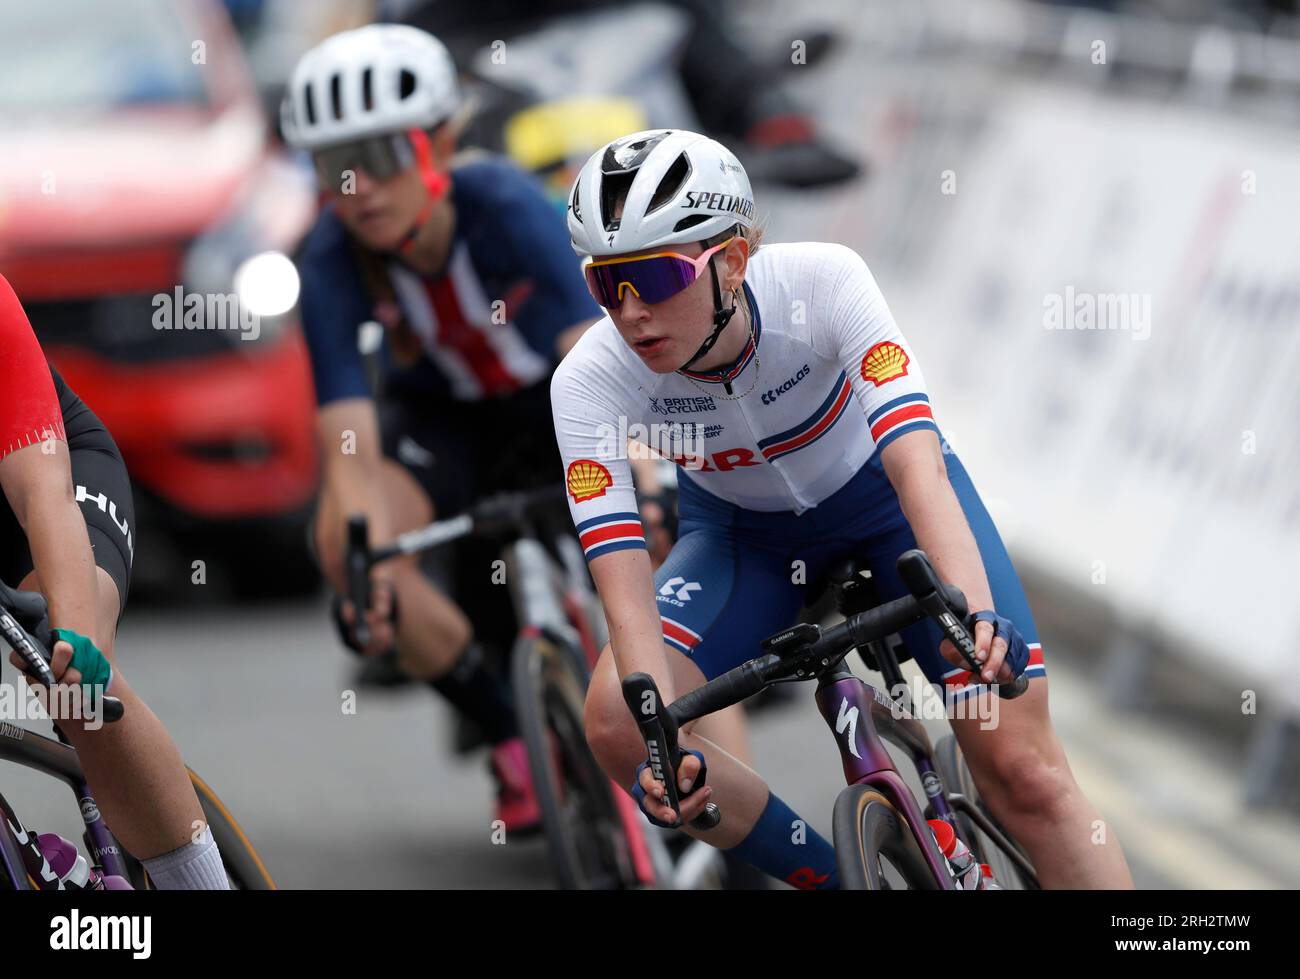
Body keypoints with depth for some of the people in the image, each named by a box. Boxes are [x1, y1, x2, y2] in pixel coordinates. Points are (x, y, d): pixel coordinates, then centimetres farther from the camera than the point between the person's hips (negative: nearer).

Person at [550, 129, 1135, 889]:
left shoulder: (820, 282, -34)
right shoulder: (590, 382, -29)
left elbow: (916, 460, -42)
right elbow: (626, 589, -33)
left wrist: (975, 615, -59)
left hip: (883, 496, -2)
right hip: (742, 533, 2)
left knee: (1022, 770, -16)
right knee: (619, 720, -23)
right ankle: (833, 881, -2)